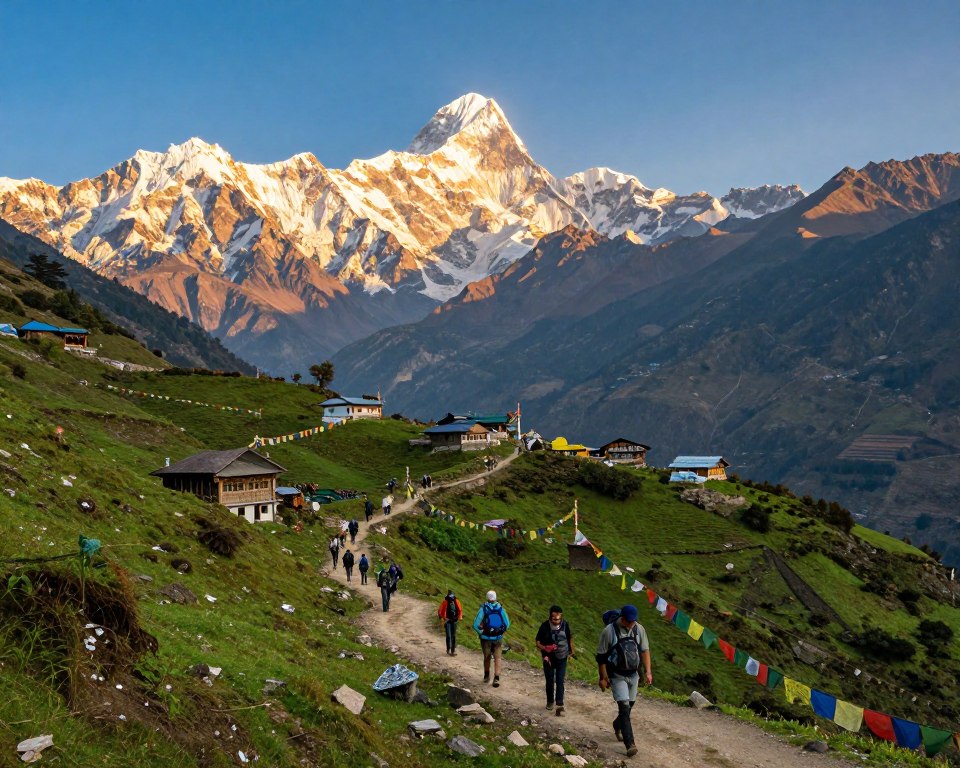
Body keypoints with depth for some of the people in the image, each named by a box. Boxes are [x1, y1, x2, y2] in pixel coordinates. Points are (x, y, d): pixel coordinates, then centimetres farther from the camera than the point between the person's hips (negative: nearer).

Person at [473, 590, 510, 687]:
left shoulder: (483, 609, -10)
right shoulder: (501, 609, -3)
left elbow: (475, 625, -15)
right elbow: (507, 624, -1)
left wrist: (481, 632, 0)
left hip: (486, 638, 0)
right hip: (498, 638, 0)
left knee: (487, 657, 18)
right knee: (497, 658, 4)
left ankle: (486, 676, 33)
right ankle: (496, 678, -10)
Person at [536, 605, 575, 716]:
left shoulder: (565, 624, -12)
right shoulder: (545, 626, -17)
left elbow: (570, 638, 5)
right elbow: (538, 642, -9)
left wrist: (571, 651, 13)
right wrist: (544, 648, -29)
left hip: (562, 658, 0)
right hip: (549, 658, 0)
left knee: (560, 682, -6)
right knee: (549, 681, 12)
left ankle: (560, 705, -8)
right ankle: (550, 701, 32)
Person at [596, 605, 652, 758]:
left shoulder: (639, 629, -4)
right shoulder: (609, 631, -16)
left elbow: (645, 650, 7)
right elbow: (601, 656, -9)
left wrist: (648, 671, 1)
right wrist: (603, 678, -6)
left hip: (633, 675, 5)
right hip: (617, 676, -5)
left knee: (629, 705, 16)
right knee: (624, 707, -14)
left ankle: (618, 726, 45)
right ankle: (630, 744, -18)